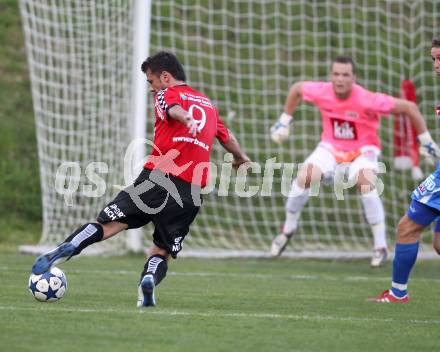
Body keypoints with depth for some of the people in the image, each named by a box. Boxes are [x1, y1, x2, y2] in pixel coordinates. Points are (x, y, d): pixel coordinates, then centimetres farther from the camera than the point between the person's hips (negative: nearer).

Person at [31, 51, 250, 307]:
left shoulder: (167, 94, 11)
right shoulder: (209, 104, 27)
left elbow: (174, 109, -14)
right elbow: (228, 138, 40)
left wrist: (187, 120, -36)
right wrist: (240, 158, 60)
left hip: (157, 178, -3)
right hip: (191, 192, 4)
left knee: (109, 224, -1)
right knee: (163, 252, 11)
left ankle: (66, 250, -22)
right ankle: (150, 278, -18)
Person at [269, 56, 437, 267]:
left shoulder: (367, 101, -29)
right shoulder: (321, 92, -18)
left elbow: (408, 107, -20)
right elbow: (297, 88, 6)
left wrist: (426, 140, -15)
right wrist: (284, 121, 9)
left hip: (362, 150, -3)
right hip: (331, 147, 3)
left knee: (366, 184, -31)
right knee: (304, 176, -21)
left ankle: (381, 247, -19)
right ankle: (289, 228, 6)